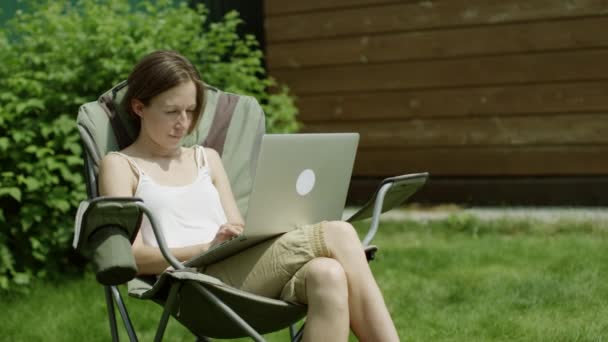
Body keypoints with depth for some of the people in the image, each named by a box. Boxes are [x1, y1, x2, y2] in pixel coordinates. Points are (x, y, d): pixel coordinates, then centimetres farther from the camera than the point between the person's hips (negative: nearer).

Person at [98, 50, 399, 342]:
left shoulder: (206, 159, 28)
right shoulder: (120, 165, 12)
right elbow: (132, 257, -1)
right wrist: (208, 248, -16)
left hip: (243, 273, 5)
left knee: (327, 274, -33)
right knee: (337, 235, -27)